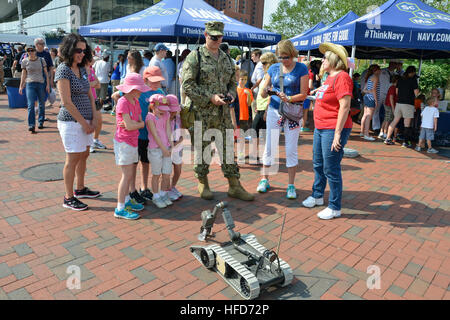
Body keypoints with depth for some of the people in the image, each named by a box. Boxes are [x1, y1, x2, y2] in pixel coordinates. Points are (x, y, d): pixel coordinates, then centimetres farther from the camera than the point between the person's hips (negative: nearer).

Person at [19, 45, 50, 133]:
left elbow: (46, 73, 7)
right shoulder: (25, 61, 6)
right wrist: (21, 86, 9)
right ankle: (31, 125, -11)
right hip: (30, 84, 0)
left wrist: (48, 84, 1)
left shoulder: (41, 60, 4)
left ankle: (41, 122, 22)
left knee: (42, 104, 6)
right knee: (31, 105, -10)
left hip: (41, 83, 1)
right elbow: (23, 75, 11)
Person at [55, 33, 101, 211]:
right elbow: (67, 102, -18)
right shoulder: (63, 70, -13)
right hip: (71, 121, -8)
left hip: (85, 121, 8)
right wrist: (84, 123, -14)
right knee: (73, 159, -1)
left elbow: (89, 95, 12)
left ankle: (80, 189, 34)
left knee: (84, 156, 17)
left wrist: (94, 119, 1)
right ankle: (68, 198, 12)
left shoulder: (82, 69, 11)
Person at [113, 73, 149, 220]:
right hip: (123, 143, -8)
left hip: (132, 142, 8)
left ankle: (126, 200, 31)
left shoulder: (136, 101, 10)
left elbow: (141, 122, 5)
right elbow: (129, 126, -23)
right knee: (127, 175, -6)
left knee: (131, 173, 16)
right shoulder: (122, 102, -17)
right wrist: (139, 124, -5)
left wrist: (132, 124, -14)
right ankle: (120, 209, 3)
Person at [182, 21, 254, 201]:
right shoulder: (195, 57, -4)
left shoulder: (226, 59, 15)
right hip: (201, 113, -4)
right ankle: (203, 184, 23)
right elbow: (187, 86, -11)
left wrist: (231, 93, 0)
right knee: (201, 148, 5)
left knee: (227, 148, 6)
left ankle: (234, 186, 15)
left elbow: (233, 82, 23)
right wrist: (210, 97, -18)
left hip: (223, 113, 5)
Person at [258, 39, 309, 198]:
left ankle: (291, 185, 12)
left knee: (291, 149, 2)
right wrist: (265, 90, -18)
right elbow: (263, 94, 5)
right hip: (274, 110, 3)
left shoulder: (301, 69, -3)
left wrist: (289, 98, -24)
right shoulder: (273, 68, 6)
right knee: (269, 147, 7)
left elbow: (303, 94, -7)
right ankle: (265, 179, 22)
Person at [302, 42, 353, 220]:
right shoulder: (330, 77, 15)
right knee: (318, 164, 19)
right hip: (320, 128, 10)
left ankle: (335, 208, 11)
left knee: (331, 169, -3)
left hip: (333, 130, -10)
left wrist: (337, 133, -24)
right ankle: (317, 196, 37)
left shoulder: (341, 77, -15)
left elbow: (345, 107, -22)